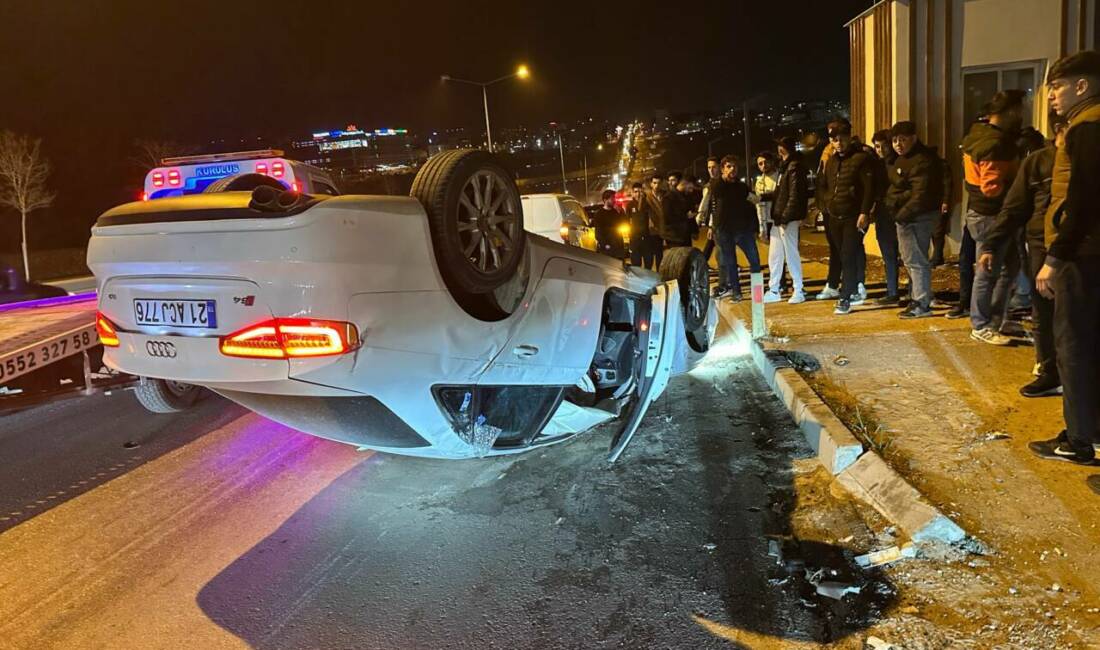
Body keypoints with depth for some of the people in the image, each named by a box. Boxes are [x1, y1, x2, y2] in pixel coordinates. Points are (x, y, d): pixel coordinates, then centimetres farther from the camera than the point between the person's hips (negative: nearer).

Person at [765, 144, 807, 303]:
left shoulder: (795, 167, -12)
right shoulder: (785, 167, 17)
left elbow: (794, 196, -18)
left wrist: (785, 218, -21)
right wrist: (764, 196, 14)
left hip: (788, 220, -9)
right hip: (778, 219, 9)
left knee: (791, 254, -2)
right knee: (774, 256, 12)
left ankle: (799, 290, 7)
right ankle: (773, 291, 19)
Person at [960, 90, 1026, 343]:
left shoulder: (981, 135, 11)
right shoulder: (994, 144, -21)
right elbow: (992, 187, -27)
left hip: (982, 212, 11)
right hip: (989, 216, -11)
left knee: (1007, 267, 19)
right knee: (988, 273, 0)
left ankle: (996, 319, 29)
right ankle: (981, 327, 11)